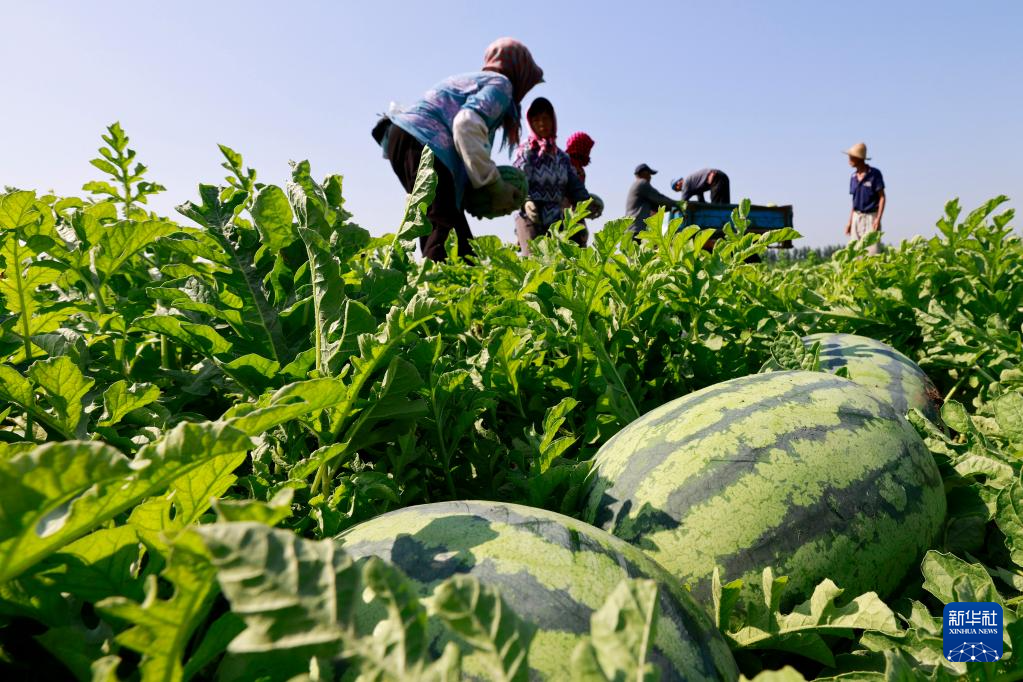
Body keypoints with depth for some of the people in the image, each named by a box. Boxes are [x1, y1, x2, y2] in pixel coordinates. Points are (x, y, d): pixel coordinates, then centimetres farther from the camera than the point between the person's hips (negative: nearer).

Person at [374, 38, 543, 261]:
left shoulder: (471, 79, 31)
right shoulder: (501, 84, 4)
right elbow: (467, 125, -17)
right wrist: (494, 184, -13)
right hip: (423, 144, -9)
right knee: (445, 228, -17)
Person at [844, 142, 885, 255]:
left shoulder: (874, 173, -7)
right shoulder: (854, 176, 10)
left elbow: (882, 197, -8)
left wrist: (878, 219, -18)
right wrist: (850, 222, 10)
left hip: (871, 217, -5)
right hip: (856, 217, 5)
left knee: (873, 252, -10)